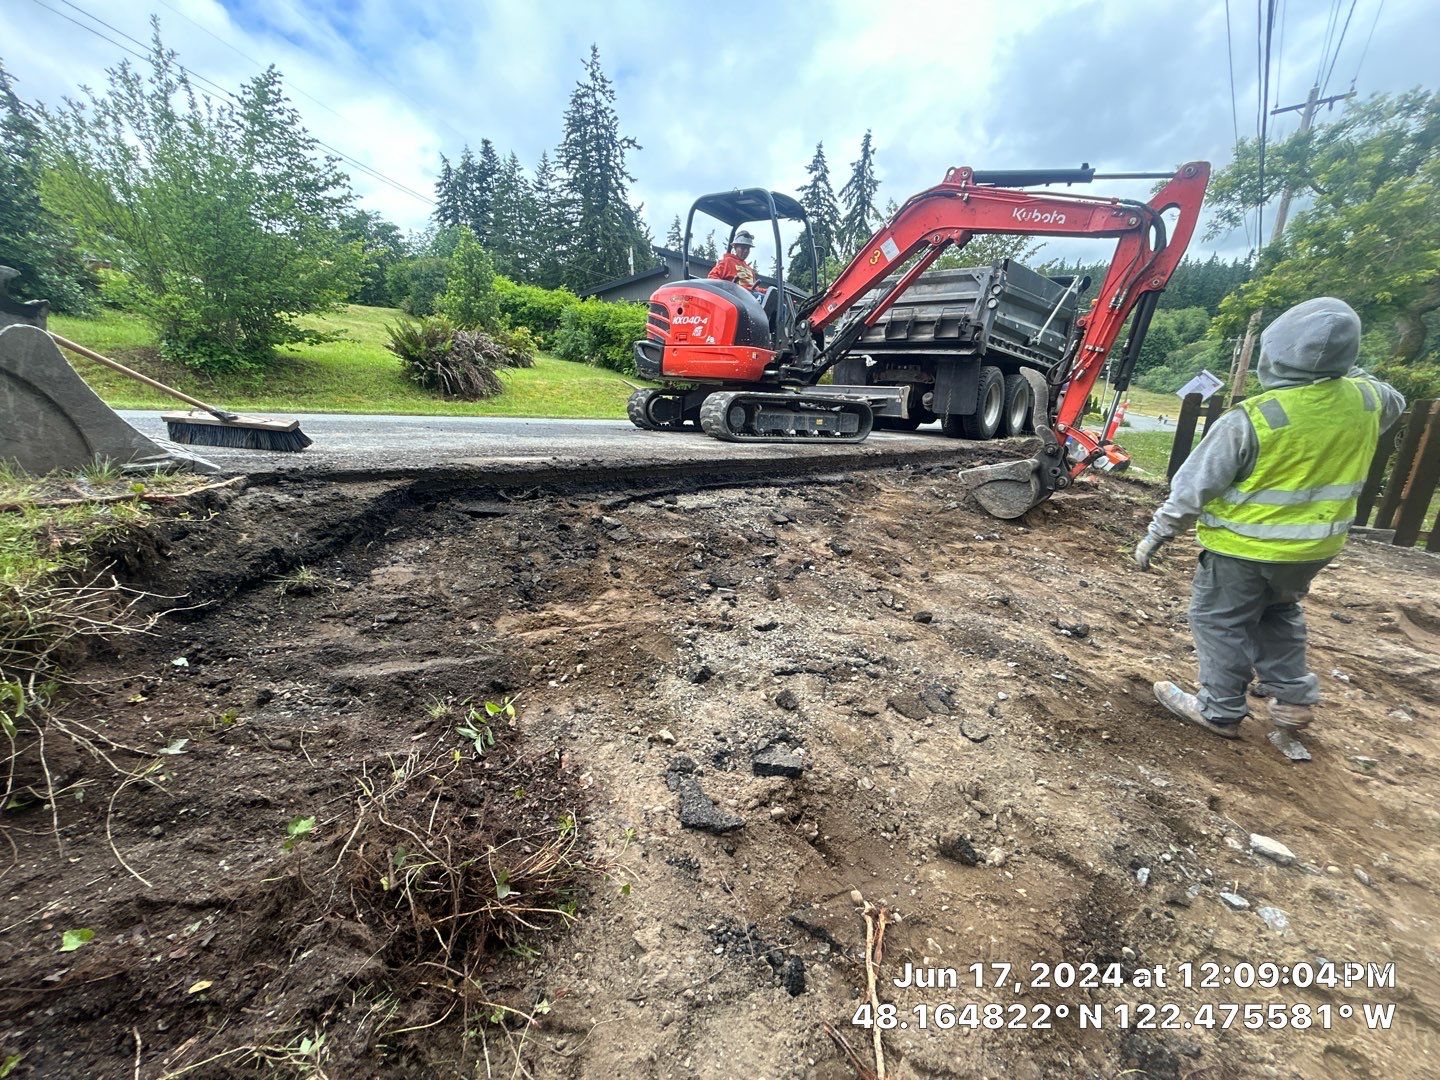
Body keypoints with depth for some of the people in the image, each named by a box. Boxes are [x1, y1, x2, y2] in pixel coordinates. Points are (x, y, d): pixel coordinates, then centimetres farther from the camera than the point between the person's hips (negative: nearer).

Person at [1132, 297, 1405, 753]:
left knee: (1220, 621, 10)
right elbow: (1393, 404, 24)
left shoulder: (1251, 418, -24)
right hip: (1315, 547, 7)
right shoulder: (1366, 399, -4)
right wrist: (1348, 370, 24)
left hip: (1245, 547, -6)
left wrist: (1155, 535, -10)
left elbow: (1193, 487, -20)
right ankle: (1292, 700, 30)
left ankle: (1220, 710, 21)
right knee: (1278, 614, 28)